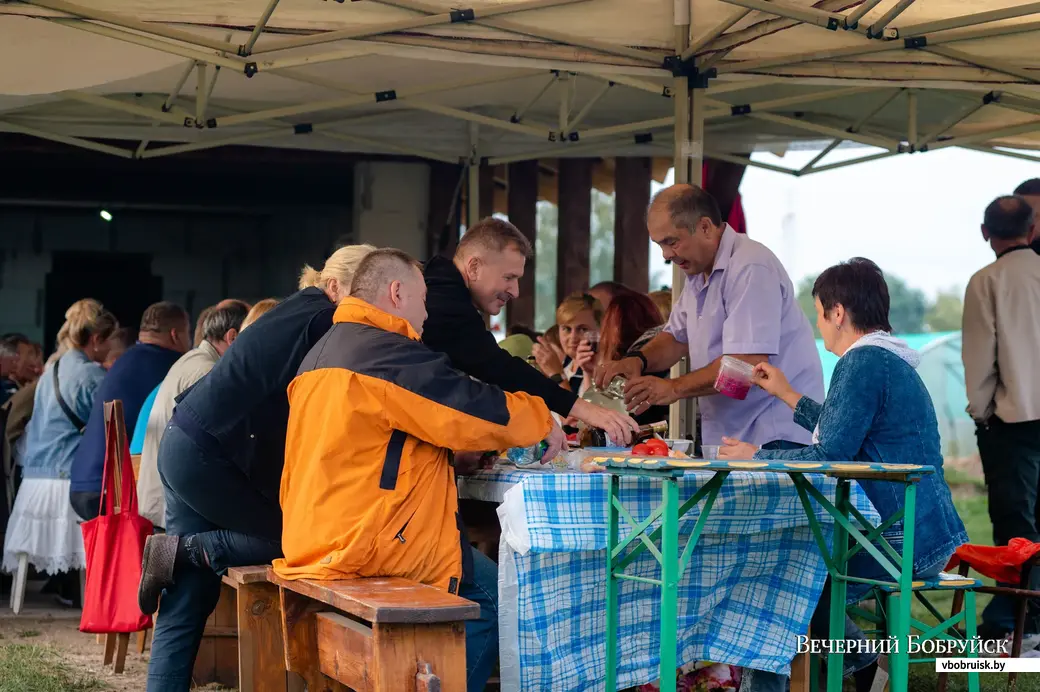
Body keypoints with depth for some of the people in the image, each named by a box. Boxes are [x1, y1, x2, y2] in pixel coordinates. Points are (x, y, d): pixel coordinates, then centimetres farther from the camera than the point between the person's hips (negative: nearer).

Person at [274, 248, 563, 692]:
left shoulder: (322, 353, 18)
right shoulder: (389, 352, -14)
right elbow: (483, 410, -13)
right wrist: (542, 421, 5)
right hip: (366, 543, -10)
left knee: (481, 577, 18)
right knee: (494, 593, -2)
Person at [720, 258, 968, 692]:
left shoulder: (863, 363, -16)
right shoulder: (890, 360, 18)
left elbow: (830, 456, -20)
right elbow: (845, 434, 31)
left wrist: (757, 457, -7)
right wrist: (787, 395, 38)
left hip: (903, 541, -11)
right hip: (927, 534, 11)